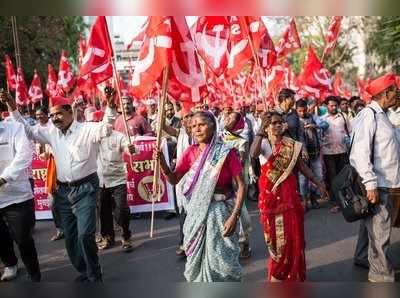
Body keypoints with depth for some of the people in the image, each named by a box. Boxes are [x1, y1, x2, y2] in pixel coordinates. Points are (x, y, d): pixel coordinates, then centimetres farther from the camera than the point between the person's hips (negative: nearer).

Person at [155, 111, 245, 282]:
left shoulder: (226, 153, -12)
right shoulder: (191, 152, 0)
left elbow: (241, 185, -11)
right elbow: (174, 179, 3)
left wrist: (235, 215, -17)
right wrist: (162, 162, -14)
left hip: (221, 211, -4)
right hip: (197, 211, 4)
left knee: (223, 260, 2)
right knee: (197, 258, 14)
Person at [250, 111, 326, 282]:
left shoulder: (292, 145, 4)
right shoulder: (262, 144, -6)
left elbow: (302, 166, 9)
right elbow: (253, 154, -30)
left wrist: (317, 183, 8)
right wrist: (260, 132, -31)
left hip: (289, 194, 3)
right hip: (270, 195, -2)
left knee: (293, 235, 8)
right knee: (276, 236, 8)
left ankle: (292, 274, 28)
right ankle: (277, 275, 27)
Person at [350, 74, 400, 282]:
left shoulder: (381, 115, 15)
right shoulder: (369, 114, -15)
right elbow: (361, 152, -21)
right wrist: (370, 184, -23)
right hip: (376, 185, -10)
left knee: (371, 223, 21)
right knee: (379, 231, -1)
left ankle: (363, 258, 37)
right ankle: (382, 275, 12)